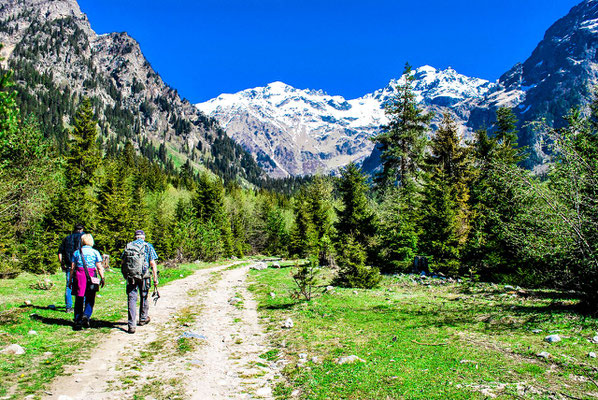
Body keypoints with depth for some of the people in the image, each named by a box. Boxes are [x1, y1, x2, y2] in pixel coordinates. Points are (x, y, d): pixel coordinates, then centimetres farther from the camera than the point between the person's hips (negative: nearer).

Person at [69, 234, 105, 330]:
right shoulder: (95, 252, 3)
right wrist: (102, 278, 2)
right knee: (90, 299, 8)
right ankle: (86, 315, -13)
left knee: (79, 299, 8)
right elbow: (99, 267, -2)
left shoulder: (76, 252, 8)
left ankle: (78, 321, 8)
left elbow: (72, 268, 7)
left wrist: (70, 280, 12)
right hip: (91, 276, -1)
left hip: (79, 275, 2)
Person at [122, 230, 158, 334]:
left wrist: (126, 276, 20)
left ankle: (132, 325, -5)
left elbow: (123, 262, 10)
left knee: (132, 299, 1)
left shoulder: (128, 246, 8)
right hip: (143, 277, -1)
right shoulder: (148, 246, 1)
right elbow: (153, 264, -5)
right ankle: (143, 319, 33)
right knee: (144, 297, 17)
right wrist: (155, 279, -2)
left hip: (130, 277, 1)